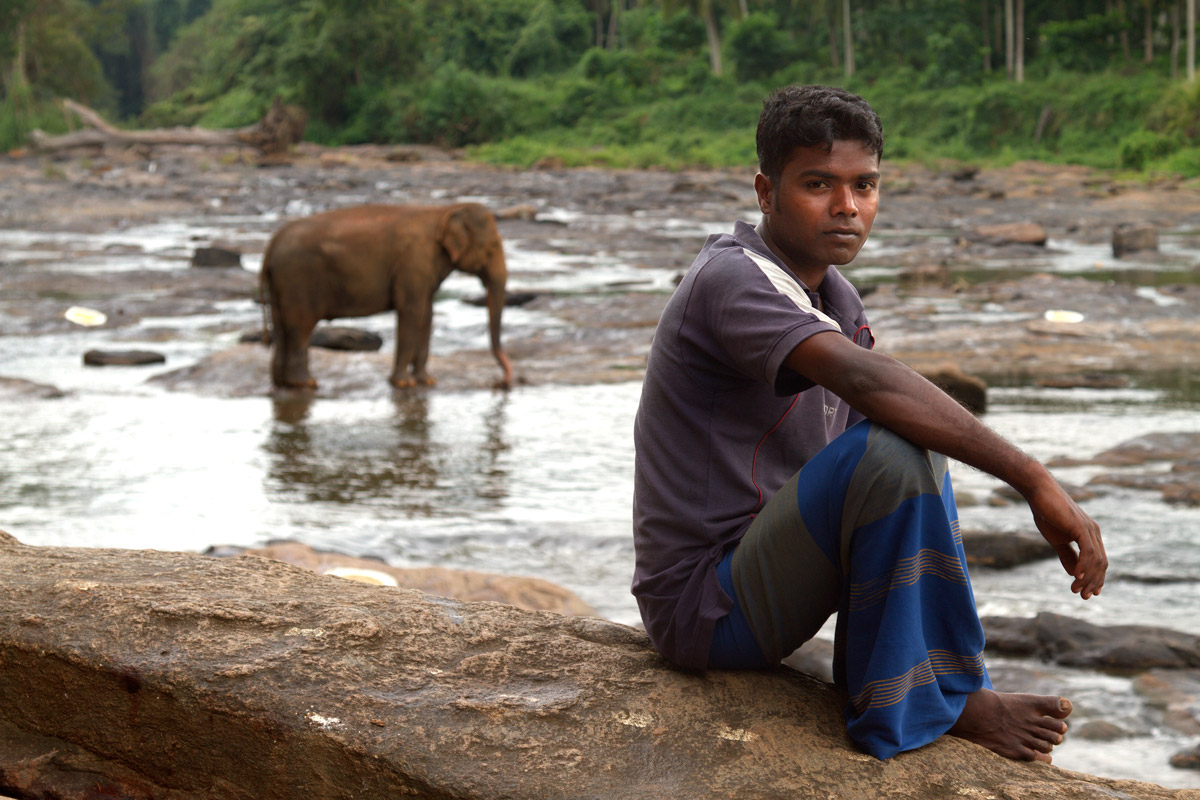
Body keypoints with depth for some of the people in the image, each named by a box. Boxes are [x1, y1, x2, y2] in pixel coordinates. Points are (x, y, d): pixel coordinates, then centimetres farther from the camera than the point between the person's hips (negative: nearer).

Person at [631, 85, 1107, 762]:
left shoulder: (833, 293, 11)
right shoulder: (735, 279, -19)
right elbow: (866, 379, -35)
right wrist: (1036, 481, -37)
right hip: (705, 609, -10)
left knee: (919, 442, 16)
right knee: (890, 455, -28)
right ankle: (913, 704, -14)